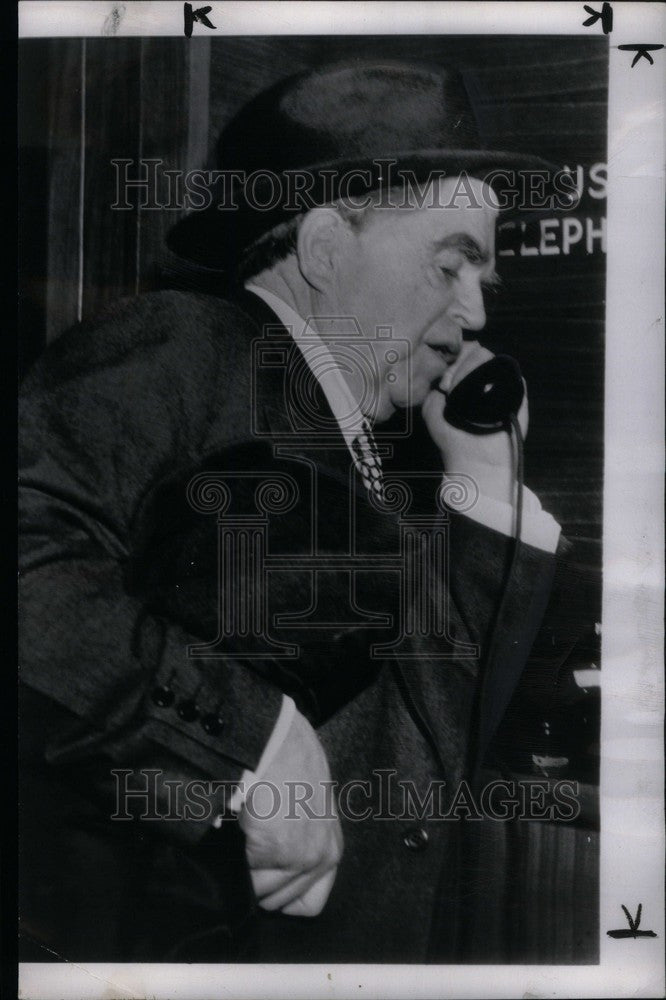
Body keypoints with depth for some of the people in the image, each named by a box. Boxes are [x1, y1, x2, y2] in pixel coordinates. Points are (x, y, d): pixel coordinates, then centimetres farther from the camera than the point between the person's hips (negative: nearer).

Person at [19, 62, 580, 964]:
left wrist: (486, 482, 2)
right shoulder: (176, 352, -11)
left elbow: (445, 737, 8)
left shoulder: (369, 448, 9)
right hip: (173, 934, -7)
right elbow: (34, 551, -28)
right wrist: (253, 733, -24)